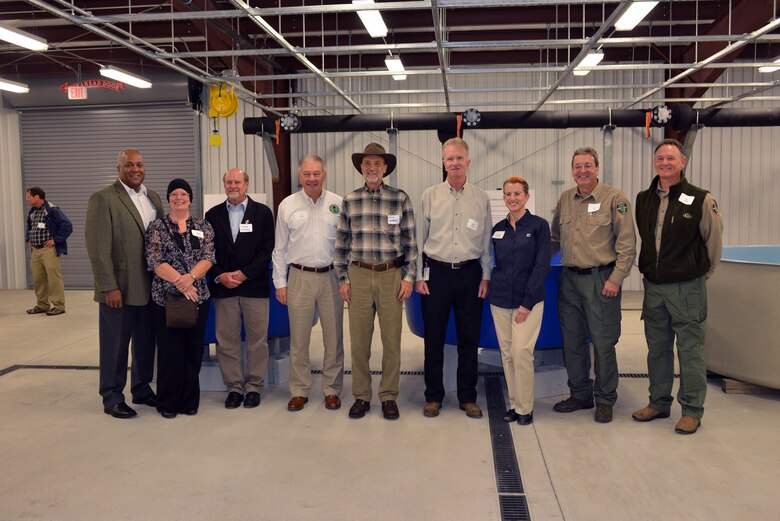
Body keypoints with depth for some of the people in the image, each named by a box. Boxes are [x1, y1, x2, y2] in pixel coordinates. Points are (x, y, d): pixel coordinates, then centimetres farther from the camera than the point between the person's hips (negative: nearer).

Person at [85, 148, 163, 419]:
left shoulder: (154, 198, 11)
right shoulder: (103, 199, -8)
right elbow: (98, 247, -13)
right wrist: (109, 287, -17)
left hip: (150, 287, 6)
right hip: (119, 289, -6)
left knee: (146, 343, 15)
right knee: (115, 346, 6)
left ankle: (142, 389, 30)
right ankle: (112, 398, 19)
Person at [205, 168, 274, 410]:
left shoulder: (262, 212, 3)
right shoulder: (213, 215, 10)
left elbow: (267, 249, -3)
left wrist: (244, 274, -11)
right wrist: (219, 276, -8)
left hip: (255, 286, -2)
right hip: (223, 288, 2)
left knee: (257, 339, 3)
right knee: (226, 340, 5)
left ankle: (254, 386, 16)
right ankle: (234, 387, 16)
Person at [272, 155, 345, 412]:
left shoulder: (338, 204, 2)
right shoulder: (287, 205, 3)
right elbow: (280, 248, 7)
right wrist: (280, 282, 4)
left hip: (331, 276, 0)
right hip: (299, 277, 0)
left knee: (334, 338, 6)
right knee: (298, 338, 5)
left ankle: (332, 390, 19)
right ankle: (299, 391, 18)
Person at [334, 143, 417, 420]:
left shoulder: (400, 198, 2)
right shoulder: (349, 200, 6)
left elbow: (409, 241, 3)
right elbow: (342, 242, 8)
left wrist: (408, 277, -2)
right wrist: (343, 278, 4)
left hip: (391, 275, -1)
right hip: (359, 275, 1)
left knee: (392, 340, 3)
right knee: (358, 340, 5)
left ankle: (389, 397, 17)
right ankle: (361, 396, 18)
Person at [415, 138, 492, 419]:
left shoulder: (481, 198, 6)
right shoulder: (430, 196, 3)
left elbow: (486, 241, 9)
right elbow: (419, 238, 5)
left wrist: (486, 277, 3)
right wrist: (418, 276, -1)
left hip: (470, 273, 1)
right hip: (436, 272, -1)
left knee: (469, 338, 6)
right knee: (433, 337, 4)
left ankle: (468, 398, 19)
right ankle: (433, 396, 18)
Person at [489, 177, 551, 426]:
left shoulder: (539, 225, -4)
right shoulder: (498, 228, 9)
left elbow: (542, 266, -8)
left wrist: (527, 303, -12)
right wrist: (491, 285, 4)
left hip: (528, 300, -4)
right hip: (500, 300, 4)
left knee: (522, 352, -11)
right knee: (507, 353, 6)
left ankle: (525, 407, 4)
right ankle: (514, 403, 18)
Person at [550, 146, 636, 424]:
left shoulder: (614, 198, -6)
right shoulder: (565, 199, 11)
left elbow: (627, 244, -8)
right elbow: (555, 238, 21)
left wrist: (616, 279, -13)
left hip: (600, 279, -5)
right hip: (569, 278, 6)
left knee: (603, 342, 1)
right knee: (572, 339, 12)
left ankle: (605, 400, 16)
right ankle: (580, 394, 27)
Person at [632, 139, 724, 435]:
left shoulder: (700, 199, -9)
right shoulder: (644, 200, 6)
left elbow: (714, 240, 0)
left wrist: (701, 272, 7)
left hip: (687, 288, -5)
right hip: (653, 287, 5)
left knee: (690, 350, 2)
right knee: (657, 348, 14)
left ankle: (692, 411, 13)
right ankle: (659, 403, 27)